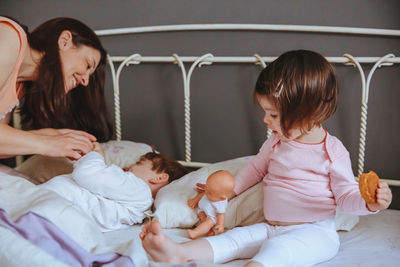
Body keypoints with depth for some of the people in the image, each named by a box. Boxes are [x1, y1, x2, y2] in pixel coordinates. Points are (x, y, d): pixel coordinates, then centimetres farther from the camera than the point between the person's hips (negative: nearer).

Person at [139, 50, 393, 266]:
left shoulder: (332, 152, -8)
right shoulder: (276, 142, 9)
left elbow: (346, 195, -2)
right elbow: (255, 169, 26)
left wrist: (370, 203, -23)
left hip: (315, 232, -5)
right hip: (271, 228, 6)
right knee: (235, 237, -15)